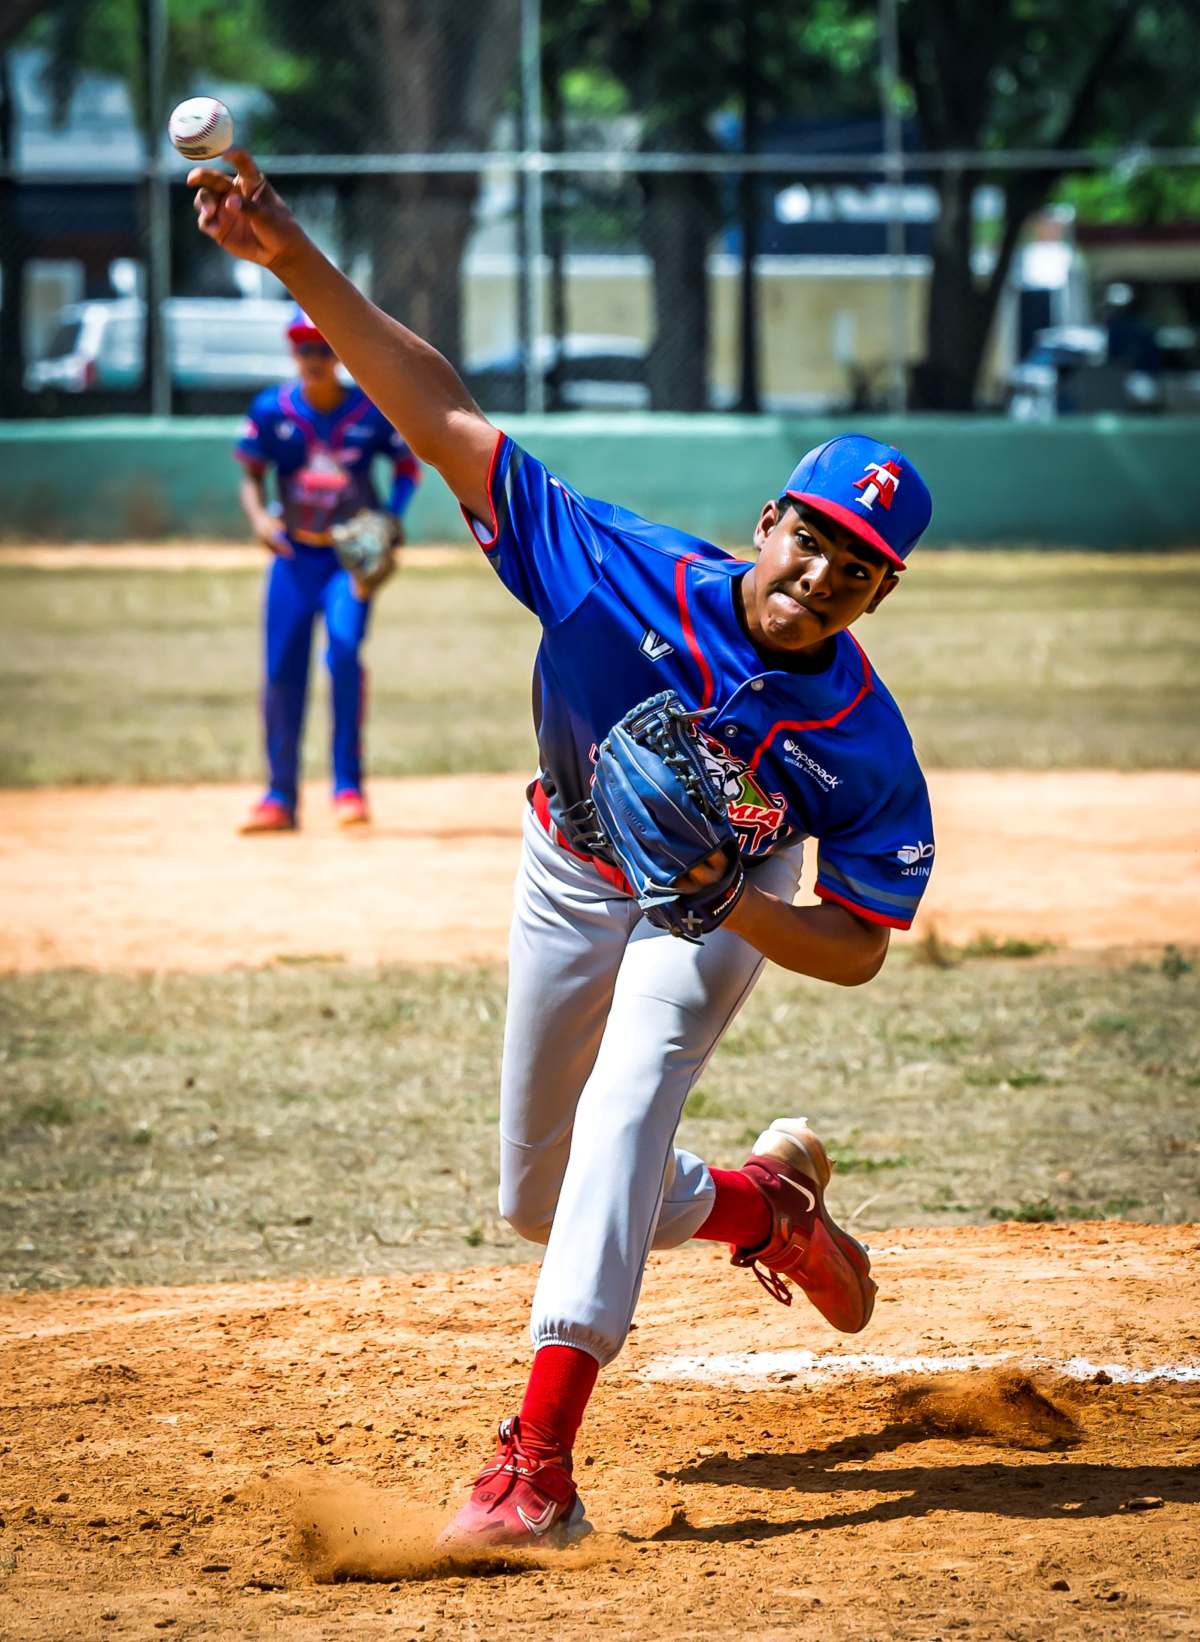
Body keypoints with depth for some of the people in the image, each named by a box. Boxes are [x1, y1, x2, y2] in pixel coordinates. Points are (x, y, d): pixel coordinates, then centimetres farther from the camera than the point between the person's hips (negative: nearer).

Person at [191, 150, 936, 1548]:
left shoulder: (867, 746, -30)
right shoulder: (627, 572, -32)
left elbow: (858, 950, -22)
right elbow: (443, 419, -37)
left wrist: (728, 905, -41)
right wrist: (297, 263, -47)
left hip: (729, 906, -3)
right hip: (575, 874, 3)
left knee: (621, 1117, -28)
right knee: (539, 1202, 13)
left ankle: (538, 1462, -34)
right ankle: (763, 1200, 43)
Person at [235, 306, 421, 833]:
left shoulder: (372, 412, -5)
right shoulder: (271, 410, -2)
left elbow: (408, 466, 7)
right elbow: (251, 477, 3)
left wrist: (392, 522, -8)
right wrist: (259, 516, -17)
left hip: (351, 556, -2)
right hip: (293, 555, 2)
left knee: (344, 648, -22)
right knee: (282, 671, 0)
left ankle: (348, 785, -12)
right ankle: (280, 798, 11)